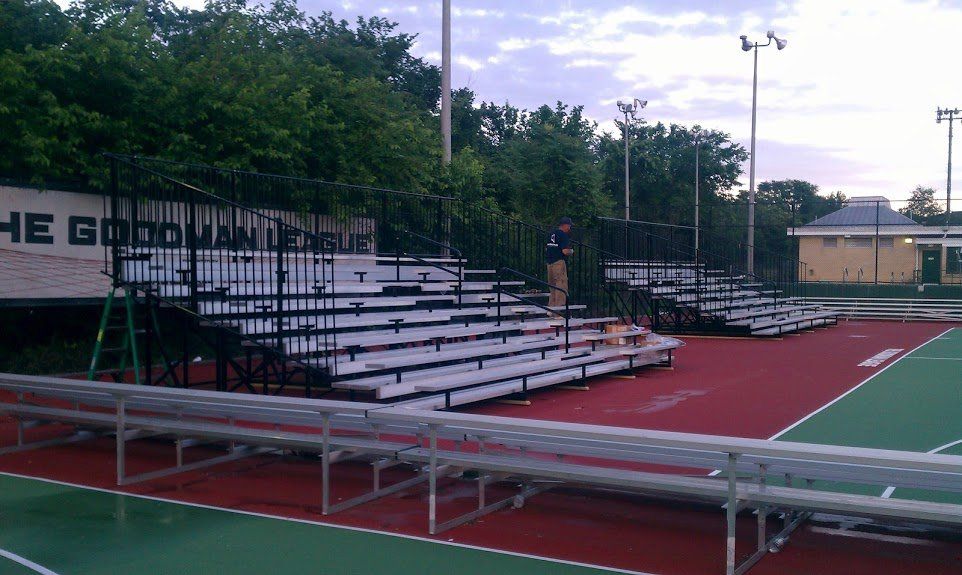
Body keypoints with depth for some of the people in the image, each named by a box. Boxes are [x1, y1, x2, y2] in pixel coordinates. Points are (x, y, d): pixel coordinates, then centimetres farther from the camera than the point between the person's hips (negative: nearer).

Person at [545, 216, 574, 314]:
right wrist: (571, 251, 1)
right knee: (562, 286, -5)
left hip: (550, 262, 8)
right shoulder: (563, 235, -11)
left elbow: (546, 248, 21)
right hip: (559, 262, -8)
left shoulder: (552, 234, 14)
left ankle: (551, 308, 20)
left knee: (552, 286, 16)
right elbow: (565, 251, -19)